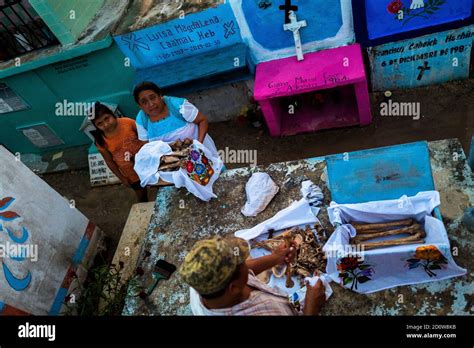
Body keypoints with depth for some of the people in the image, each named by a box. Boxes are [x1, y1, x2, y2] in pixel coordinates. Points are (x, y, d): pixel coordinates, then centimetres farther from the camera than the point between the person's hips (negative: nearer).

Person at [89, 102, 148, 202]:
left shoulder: (128, 123, -21)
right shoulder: (101, 141, -18)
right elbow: (109, 161, -5)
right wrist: (122, 178, 1)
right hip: (131, 173, 0)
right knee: (141, 195, 19)